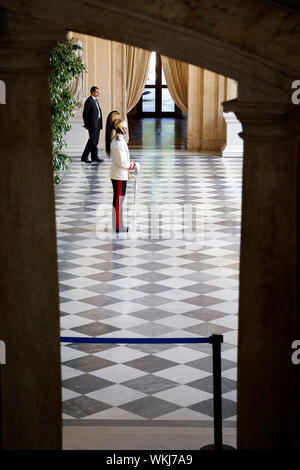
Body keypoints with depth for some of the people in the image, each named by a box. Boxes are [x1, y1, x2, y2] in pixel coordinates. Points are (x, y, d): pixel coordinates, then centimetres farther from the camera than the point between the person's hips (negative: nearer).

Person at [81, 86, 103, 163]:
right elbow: (85, 114, -11)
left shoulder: (95, 100, 17)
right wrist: (86, 125, -8)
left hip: (97, 123, 9)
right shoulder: (88, 101, -11)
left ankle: (94, 157, 11)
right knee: (92, 140, -11)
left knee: (95, 140, 8)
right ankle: (84, 157, -6)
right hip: (92, 123, -9)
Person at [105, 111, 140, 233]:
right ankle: (118, 227, 6)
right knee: (118, 201, -2)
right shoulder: (118, 143, -23)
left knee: (119, 200, 16)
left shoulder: (118, 140, 9)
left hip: (121, 175, 10)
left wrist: (133, 163, 6)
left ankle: (119, 225, 24)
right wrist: (134, 165, -10)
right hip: (119, 176, -10)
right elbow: (122, 163, -22)